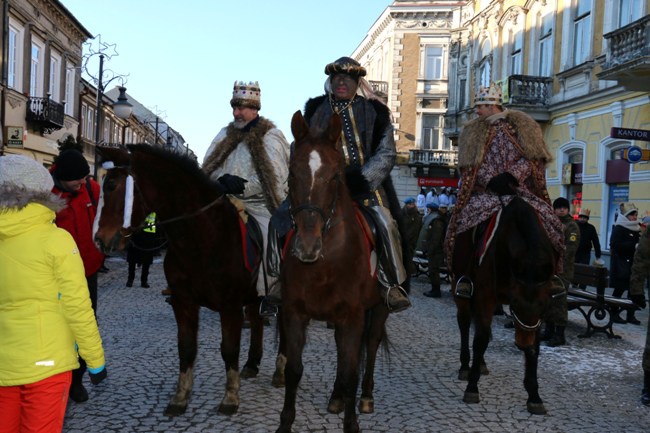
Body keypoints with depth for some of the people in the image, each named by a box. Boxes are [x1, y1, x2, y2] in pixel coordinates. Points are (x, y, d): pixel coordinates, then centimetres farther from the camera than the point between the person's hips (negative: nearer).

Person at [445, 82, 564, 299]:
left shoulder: (522, 125, 7)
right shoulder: (473, 131, 10)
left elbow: (532, 158, -1)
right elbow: (473, 164, 1)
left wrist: (511, 176, -17)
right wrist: (491, 180, -16)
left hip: (520, 190, 0)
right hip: (486, 192, 0)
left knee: (549, 223, -18)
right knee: (464, 222, -27)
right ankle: (463, 275, -15)